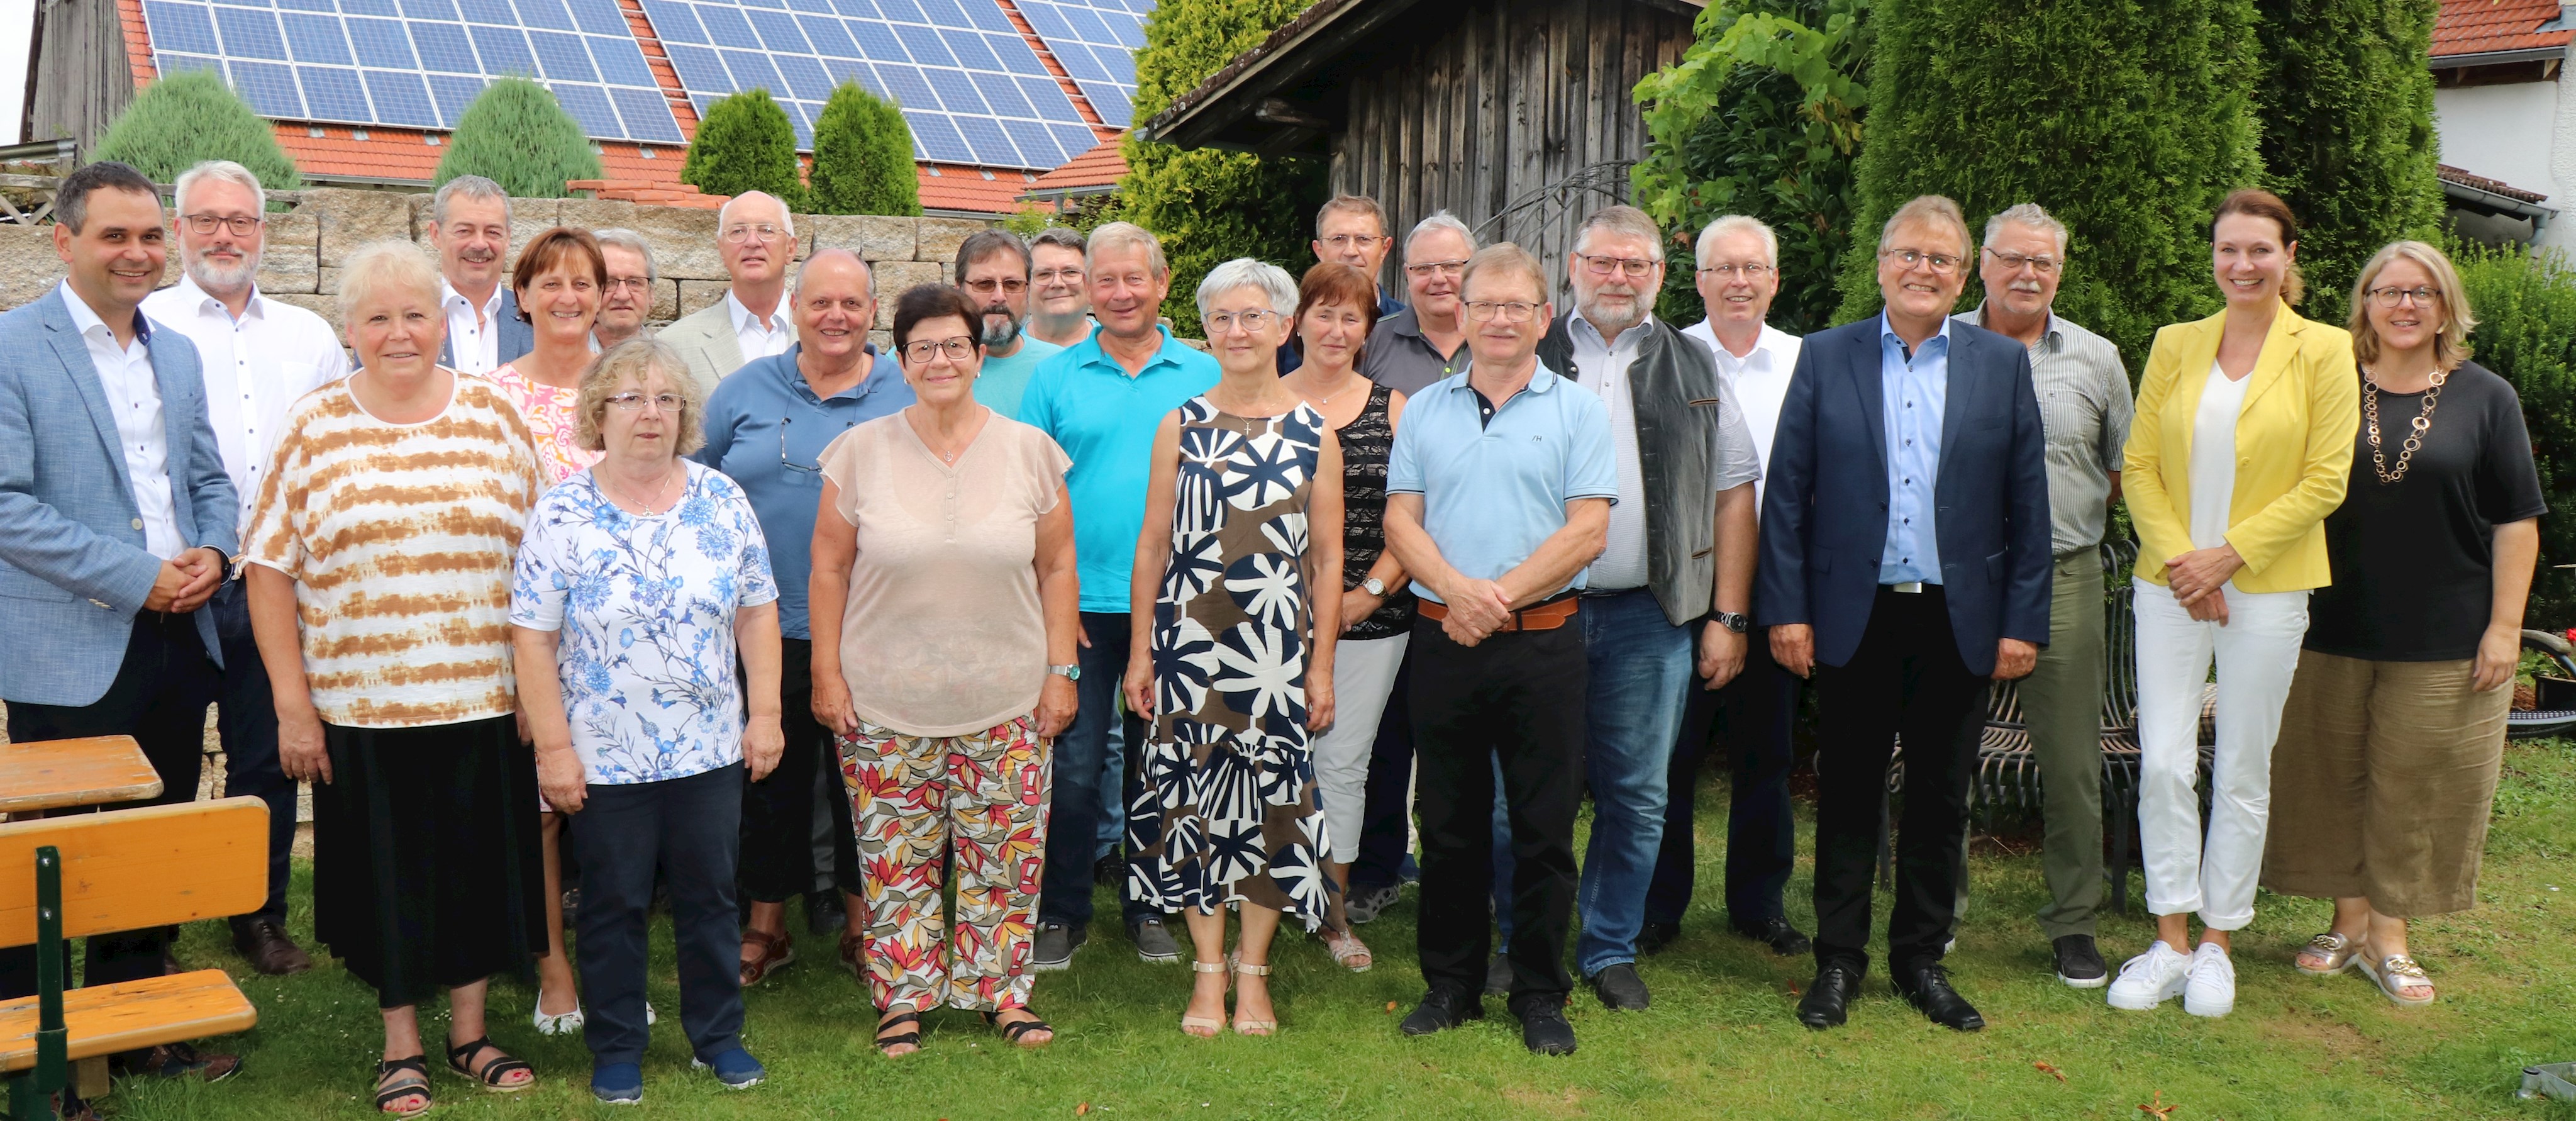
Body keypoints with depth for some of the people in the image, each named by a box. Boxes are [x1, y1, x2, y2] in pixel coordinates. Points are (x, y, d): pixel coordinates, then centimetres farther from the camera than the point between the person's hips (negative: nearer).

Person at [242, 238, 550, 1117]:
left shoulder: (493, 417, 2)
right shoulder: (314, 429, -1)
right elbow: (270, 568, -1)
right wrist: (292, 702, -5)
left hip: (484, 698, 1)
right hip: (360, 706, -1)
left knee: (480, 865, 11)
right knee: (386, 874, 9)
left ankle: (470, 1033, 29)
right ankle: (400, 1045, 27)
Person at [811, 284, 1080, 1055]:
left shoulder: (1029, 451, 1)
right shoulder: (862, 451, -1)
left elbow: (1056, 566, 5)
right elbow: (830, 566, 3)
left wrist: (1060, 670, 2)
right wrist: (827, 671, -1)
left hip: (1005, 700, 1)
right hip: (885, 700, 0)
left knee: (1005, 855, 6)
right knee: (896, 857, 6)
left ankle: (1001, 991, 23)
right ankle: (903, 998, 22)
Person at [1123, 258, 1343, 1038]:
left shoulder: (1314, 433, 3)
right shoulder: (1181, 427, 5)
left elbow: (1328, 558, 4)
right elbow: (1153, 546, 6)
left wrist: (1322, 665, 0)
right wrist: (1140, 652, 2)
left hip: (1279, 645, 0)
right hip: (1190, 642, 0)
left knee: (1271, 798, 4)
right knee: (1196, 796, 4)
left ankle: (1253, 971, 20)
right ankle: (1207, 971, 18)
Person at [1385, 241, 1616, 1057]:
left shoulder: (1577, 411, 3)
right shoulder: (1426, 410, 11)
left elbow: (1588, 530, -6)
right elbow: (1401, 522, 3)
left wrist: (1502, 595, -14)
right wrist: (1458, 591, -14)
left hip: (1543, 644, -2)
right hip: (1444, 643, 2)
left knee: (1545, 827, 4)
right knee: (1450, 822, 10)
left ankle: (1541, 995, 16)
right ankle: (1451, 984, 23)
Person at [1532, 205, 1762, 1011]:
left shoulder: (1693, 370, 10)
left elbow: (1733, 492, 9)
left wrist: (1728, 618, 2)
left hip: (1650, 615, 1)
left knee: (1636, 795, 7)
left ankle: (1609, 948, 22)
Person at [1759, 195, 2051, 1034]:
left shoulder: (2003, 365, 5)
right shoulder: (1825, 358, 3)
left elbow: (2027, 502, 4)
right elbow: (1786, 492, 0)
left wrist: (2023, 620, -2)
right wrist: (1786, 610, -6)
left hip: (1958, 619, 1)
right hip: (1854, 617, -1)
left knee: (1940, 800, 10)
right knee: (1847, 795, 7)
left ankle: (1921, 959, 25)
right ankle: (1838, 960, 20)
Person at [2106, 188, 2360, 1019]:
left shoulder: (2324, 352, -2)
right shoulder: (2175, 346, 6)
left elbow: (2323, 484, -6)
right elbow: (2139, 467, 4)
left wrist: (2227, 555, -11)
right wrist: (2177, 557, -9)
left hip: (2267, 588, -2)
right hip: (2170, 585, 2)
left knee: (2243, 771, 6)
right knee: (2163, 764, -1)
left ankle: (2216, 944, 19)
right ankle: (2169, 944, 10)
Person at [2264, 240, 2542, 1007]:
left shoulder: (2486, 399, 3)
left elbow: (2516, 521, 2)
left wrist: (2505, 625, -5)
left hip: (2444, 639, -1)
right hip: (2331, 627, 1)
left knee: (2415, 788, 4)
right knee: (2334, 778, 7)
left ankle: (2389, 936, 16)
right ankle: (2348, 920, 22)